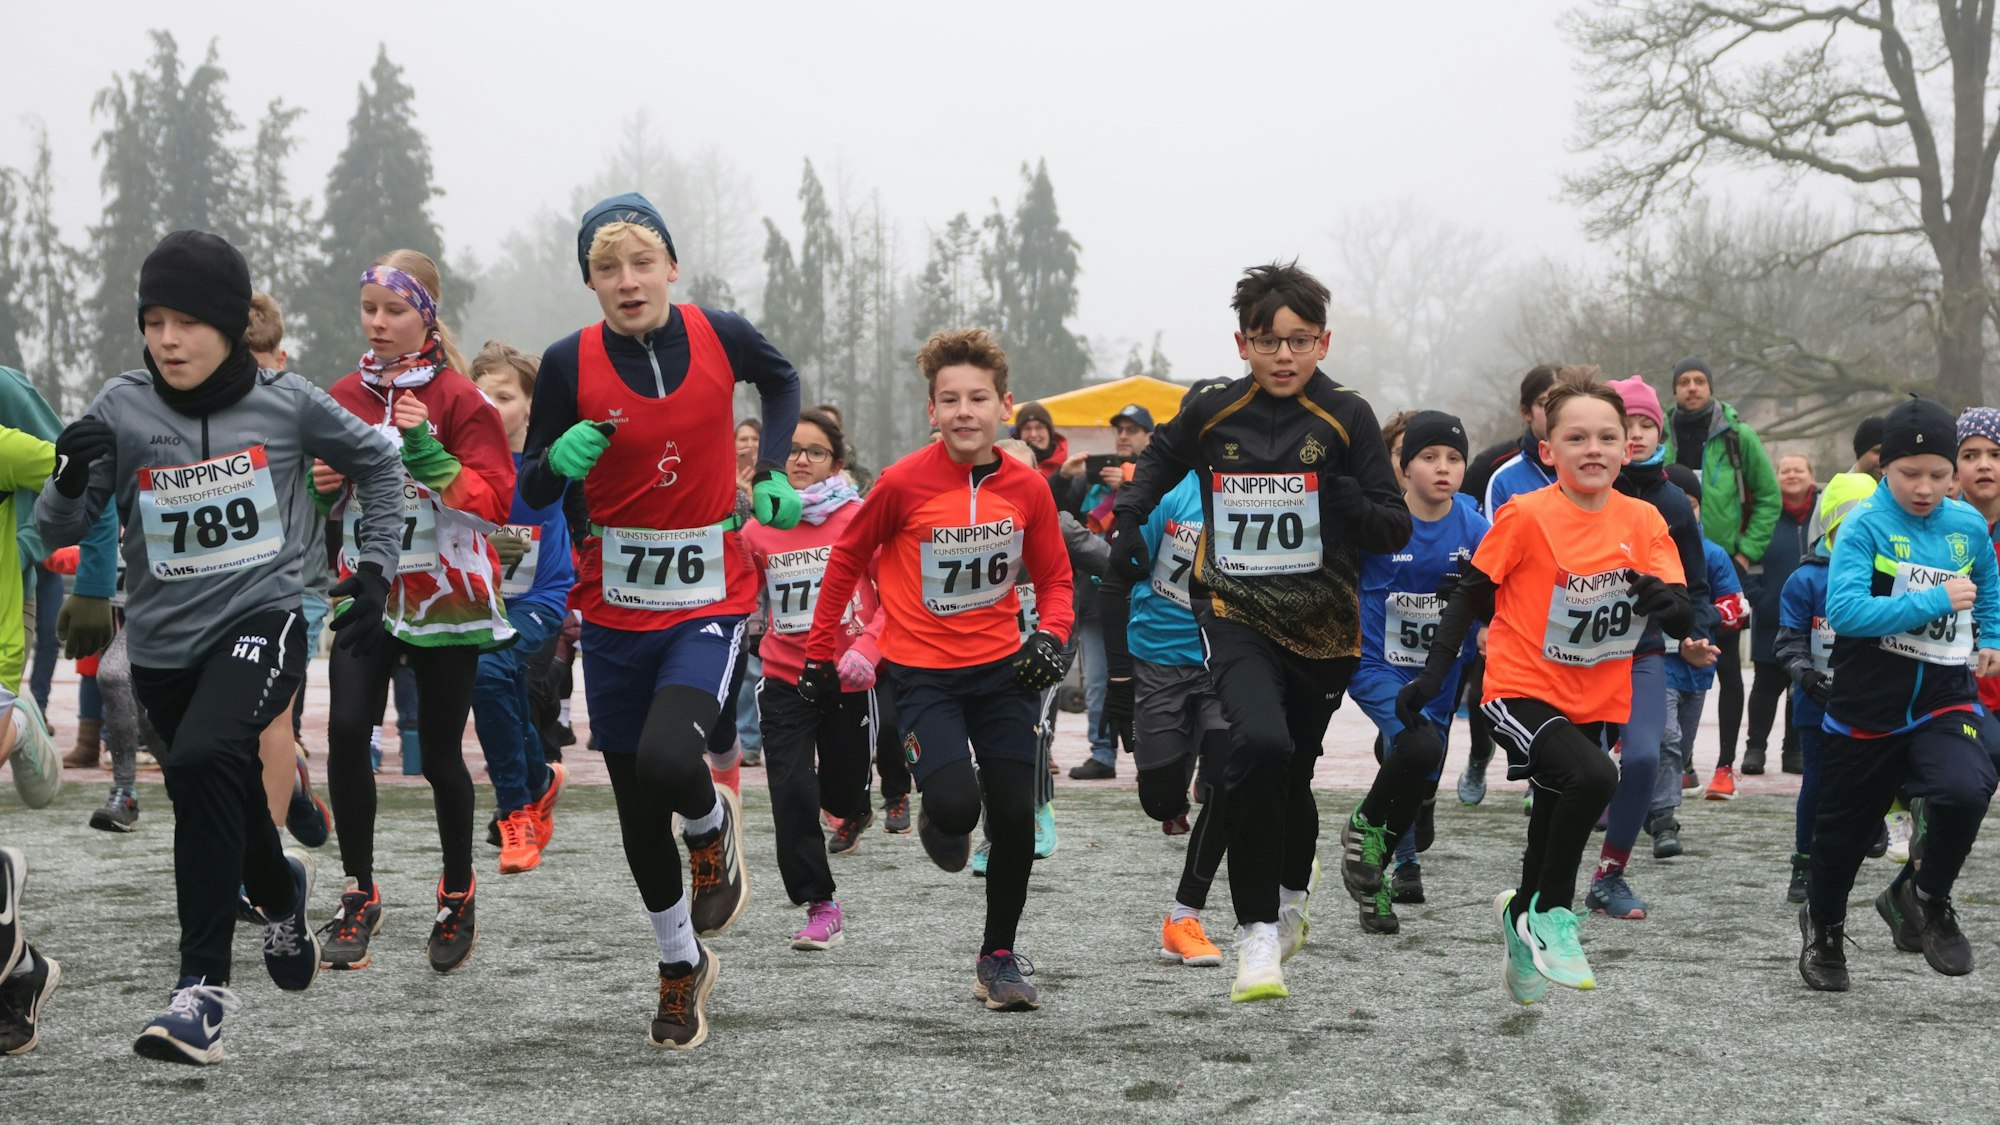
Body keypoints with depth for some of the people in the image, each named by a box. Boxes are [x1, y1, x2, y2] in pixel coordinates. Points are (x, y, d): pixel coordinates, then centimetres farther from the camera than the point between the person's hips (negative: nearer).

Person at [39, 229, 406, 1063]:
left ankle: (204, 985, -24)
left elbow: (374, 461, 11)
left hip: (261, 620, -3)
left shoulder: (287, 402, -7)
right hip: (163, 642, 3)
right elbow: (56, 533, -6)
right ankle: (280, 889, 56)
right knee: (225, 807, 19)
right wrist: (72, 476, -26)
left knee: (205, 760, -30)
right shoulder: (121, 409, -7)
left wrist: (377, 565, 5)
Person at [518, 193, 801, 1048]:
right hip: (614, 612, 2)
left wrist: (772, 472, 3)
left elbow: (782, 381, 16)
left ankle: (712, 824, 11)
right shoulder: (570, 363, -10)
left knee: (666, 761, -27)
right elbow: (531, 492, -1)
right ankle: (682, 968, 33)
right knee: (637, 811, 10)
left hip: (709, 601, -1)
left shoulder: (720, 337, -8)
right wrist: (560, 461, -23)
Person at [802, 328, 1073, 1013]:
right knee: (956, 802, -21)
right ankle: (939, 822, 19)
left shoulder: (1027, 488, -4)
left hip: (1003, 666, 3)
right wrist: (820, 654, 4)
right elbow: (847, 559, 1)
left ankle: (1000, 957, 20)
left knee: (1015, 817, 0)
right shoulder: (903, 484, -13)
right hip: (922, 670, -3)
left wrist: (1051, 636, -11)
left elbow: (1054, 576, 9)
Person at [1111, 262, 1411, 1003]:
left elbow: (1397, 530, -5)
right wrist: (1127, 519, 6)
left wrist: (1351, 506, -25)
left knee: (1291, 772, 15)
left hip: (1322, 627, 1)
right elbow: (1160, 459, 21)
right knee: (1260, 745, -27)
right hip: (1236, 614, -1)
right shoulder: (1211, 415, -2)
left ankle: (1292, 891, 49)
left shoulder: (1346, 419, -6)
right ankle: (1256, 930, -16)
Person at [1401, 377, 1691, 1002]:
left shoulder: (1643, 522, -3)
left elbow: (1682, 617, -6)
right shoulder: (1527, 517, -12)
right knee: (1593, 778, -29)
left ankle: (1523, 912, 46)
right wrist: (1435, 670, -6)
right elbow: (1473, 593, -2)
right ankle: (1551, 916, -11)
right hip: (1522, 689, -5)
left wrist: (1669, 604, -29)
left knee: (1554, 827, 16)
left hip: (1593, 703, 5)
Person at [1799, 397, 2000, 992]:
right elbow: (1843, 609, -25)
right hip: (1868, 708, -2)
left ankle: (1926, 899, 1)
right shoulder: (1864, 525, -12)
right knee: (1844, 828, 12)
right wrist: (1935, 601, -23)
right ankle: (1823, 927, 41)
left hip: (1944, 703, 2)